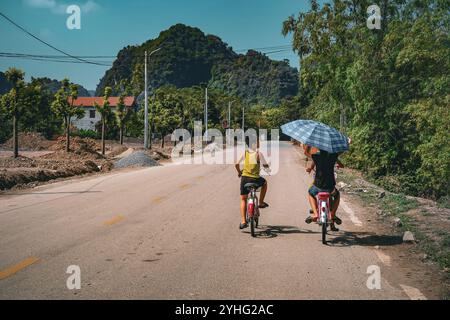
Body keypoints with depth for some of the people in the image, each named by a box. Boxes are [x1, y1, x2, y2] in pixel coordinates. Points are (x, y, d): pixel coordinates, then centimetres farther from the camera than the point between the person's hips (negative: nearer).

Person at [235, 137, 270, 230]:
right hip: (255, 179, -2)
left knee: (243, 199, 12)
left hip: (245, 178, 2)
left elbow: (236, 164, -3)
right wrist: (268, 168, 23)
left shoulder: (244, 153, 2)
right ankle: (261, 203, 32)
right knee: (264, 182, 33)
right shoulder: (258, 153, -3)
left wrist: (239, 172, 16)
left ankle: (243, 221, 1)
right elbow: (265, 165, -1)